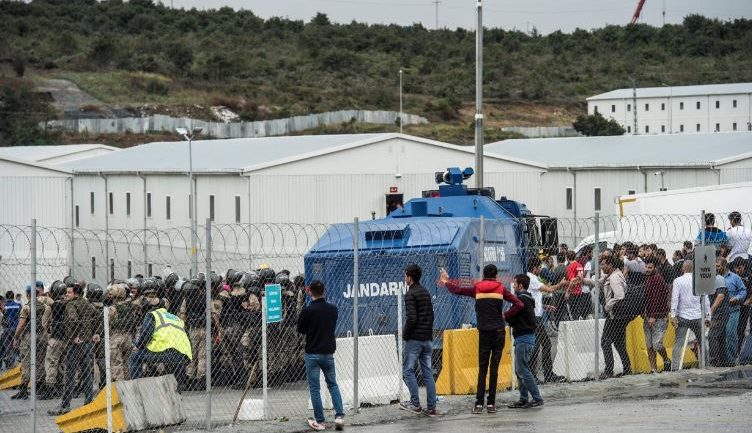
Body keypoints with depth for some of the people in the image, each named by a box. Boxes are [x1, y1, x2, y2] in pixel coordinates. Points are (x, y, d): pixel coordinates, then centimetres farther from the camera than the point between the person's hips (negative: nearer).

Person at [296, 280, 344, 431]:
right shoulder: (333, 309, -1)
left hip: (312, 354, -4)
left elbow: (300, 330, -2)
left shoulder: (307, 311, -15)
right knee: (333, 384, 17)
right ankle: (339, 416, 5)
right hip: (328, 352, 4)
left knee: (314, 388, 4)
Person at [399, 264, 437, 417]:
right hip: (428, 339, 8)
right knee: (428, 372, 7)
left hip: (415, 339, -8)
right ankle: (431, 407, 4)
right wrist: (428, 332, 17)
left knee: (408, 370, 0)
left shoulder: (411, 294, -12)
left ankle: (415, 404, -6)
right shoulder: (426, 293, 15)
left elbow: (411, 318, -20)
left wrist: (405, 335, -8)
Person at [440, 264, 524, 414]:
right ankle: (491, 404, -1)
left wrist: (446, 282, 31)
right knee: (494, 367, 1)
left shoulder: (476, 288, 4)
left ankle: (479, 404, -2)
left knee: (482, 368, 5)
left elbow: (457, 289, 13)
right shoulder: (501, 289, 1)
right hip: (498, 331, -1)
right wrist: (506, 315, 5)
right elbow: (519, 305, -5)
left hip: (484, 332, 1)